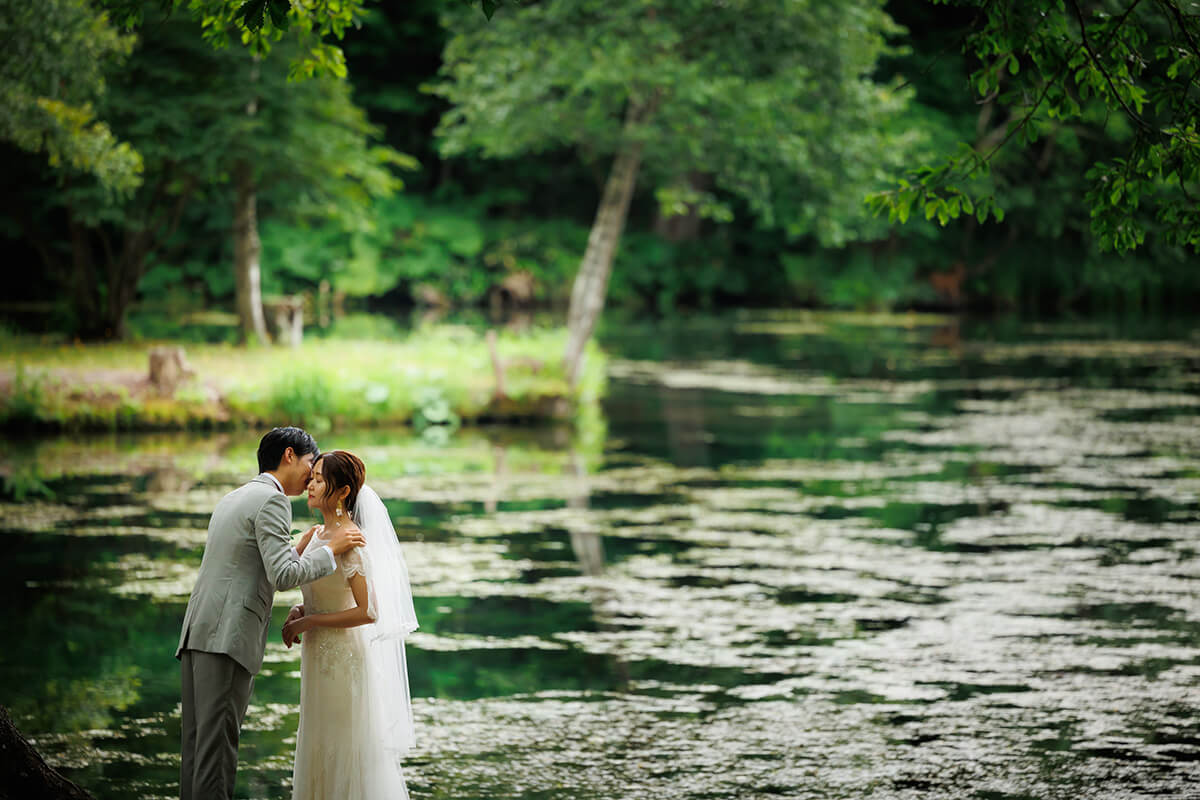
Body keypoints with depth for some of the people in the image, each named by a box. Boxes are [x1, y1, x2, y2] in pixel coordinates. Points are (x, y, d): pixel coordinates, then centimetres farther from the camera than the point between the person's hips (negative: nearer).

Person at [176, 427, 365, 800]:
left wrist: (307, 545, 29)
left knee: (197, 741, 5)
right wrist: (330, 550, -2)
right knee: (217, 742, -11)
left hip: (197, 631, 9)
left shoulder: (232, 499, 25)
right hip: (229, 636, -9)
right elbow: (283, 576, -14)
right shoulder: (271, 500, -5)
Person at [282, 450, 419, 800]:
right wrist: (299, 611, -2)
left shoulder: (351, 543, -19)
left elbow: (368, 612, -23)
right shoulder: (316, 536, 6)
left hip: (345, 659, -9)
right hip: (319, 658, 9)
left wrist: (308, 622, -17)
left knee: (349, 755, 1)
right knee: (321, 756, 15)